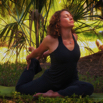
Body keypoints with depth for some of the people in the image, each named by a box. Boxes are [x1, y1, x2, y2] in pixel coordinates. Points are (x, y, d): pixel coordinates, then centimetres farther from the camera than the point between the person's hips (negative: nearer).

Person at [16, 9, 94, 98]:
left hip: (71, 81, 2)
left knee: (89, 88, -30)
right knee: (20, 88, 7)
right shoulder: (51, 39, -20)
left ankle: (54, 94, -19)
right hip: (51, 80, -2)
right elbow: (38, 52, 2)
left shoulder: (75, 37, -5)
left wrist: (42, 55, 20)